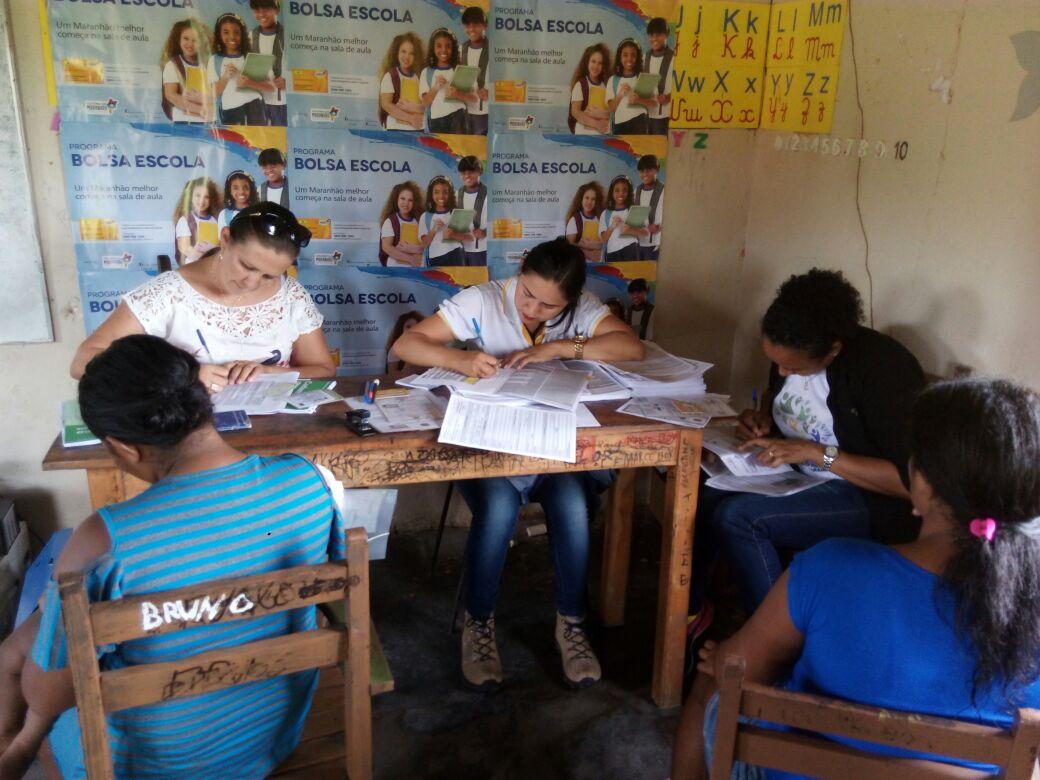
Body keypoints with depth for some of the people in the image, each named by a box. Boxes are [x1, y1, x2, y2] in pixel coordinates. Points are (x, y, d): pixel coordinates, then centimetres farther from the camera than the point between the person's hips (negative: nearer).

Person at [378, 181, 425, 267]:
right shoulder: (390, 221, -1)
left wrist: (415, 249, -13)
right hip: (395, 267, -3)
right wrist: (410, 258, -14)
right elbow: (386, 247, -9)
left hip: (417, 267, 3)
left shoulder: (419, 221, 7)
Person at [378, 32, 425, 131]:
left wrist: (413, 107, -11)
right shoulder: (390, 75, 0)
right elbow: (386, 104, -7)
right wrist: (410, 118, -13)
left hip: (418, 129, 3)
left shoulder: (419, 76, 8)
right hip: (396, 129, -3)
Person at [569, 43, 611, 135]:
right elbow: (575, 112, -8)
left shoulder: (607, 84, 6)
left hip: (604, 133, 3)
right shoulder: (580, 84, -1)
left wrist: (603, 114, -12)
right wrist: (596, 123, -16)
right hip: (583, 133, -3)